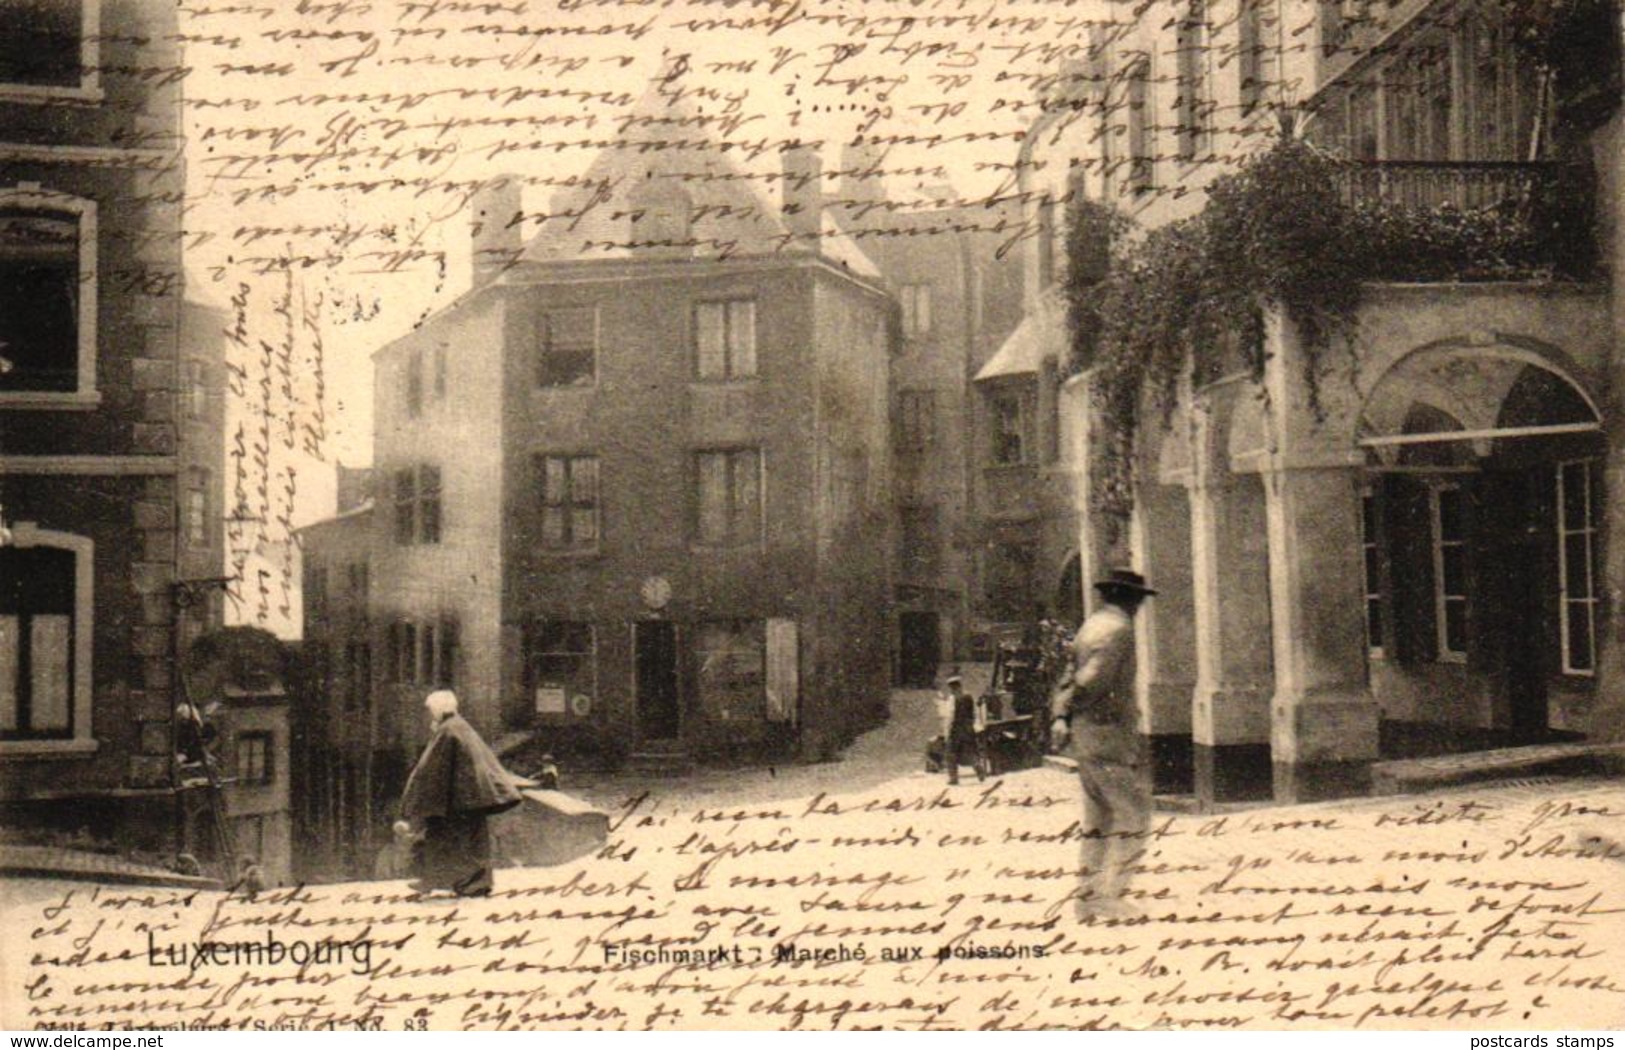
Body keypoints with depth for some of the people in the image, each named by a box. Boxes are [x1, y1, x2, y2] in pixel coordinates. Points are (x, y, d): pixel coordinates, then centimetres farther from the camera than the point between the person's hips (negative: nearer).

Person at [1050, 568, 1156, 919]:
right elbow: (1093, 679, -20)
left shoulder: (1090, 626, 17)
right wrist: (1067, 713, -13)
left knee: (1098, 817, 14)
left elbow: (1071, 676, 14)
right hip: (1109, 734, -9)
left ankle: (1087, 893, 15)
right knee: (1132, 814, -3)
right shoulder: (1118, 628, -12)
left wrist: (1060, 713, 5)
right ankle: (1109, 890, -7)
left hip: (1084, 736, 9)